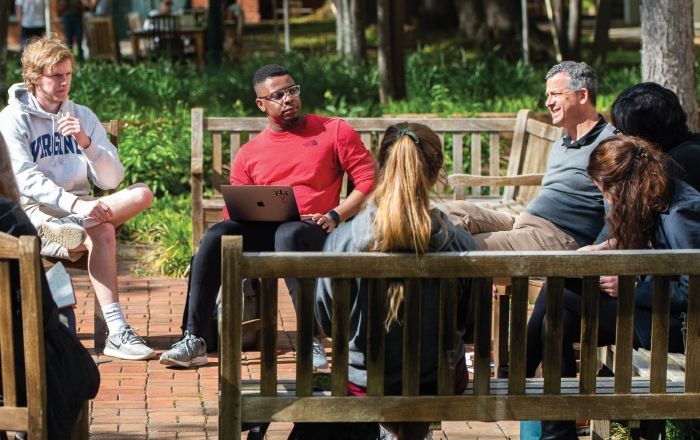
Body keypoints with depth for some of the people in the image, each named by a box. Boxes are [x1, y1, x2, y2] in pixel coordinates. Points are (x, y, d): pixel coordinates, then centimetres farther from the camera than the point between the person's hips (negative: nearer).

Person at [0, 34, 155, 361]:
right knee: (101, 233, -35)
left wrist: (86, 143, -13)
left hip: (79, 209, 5)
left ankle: (75, 227, -41)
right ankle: (117, 332, -43)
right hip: (37, 213, -5)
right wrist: (74, 204, -31)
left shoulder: (83, 116, 13)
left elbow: (112, 180, 5)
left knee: (142, 194, -23)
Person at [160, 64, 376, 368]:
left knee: (288, 234, -39)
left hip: (311, 231, -3)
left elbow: (368, 180, 2)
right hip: (261, 232, 3)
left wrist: (335, 216, -11)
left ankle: (312, 341, -37)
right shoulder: (248, 154, 18)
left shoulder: (334, 131, 9)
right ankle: (193, 340, -26)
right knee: (216, 236, -27)